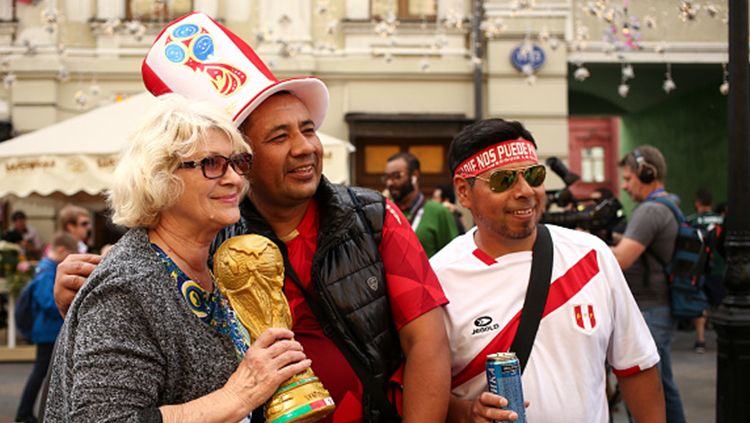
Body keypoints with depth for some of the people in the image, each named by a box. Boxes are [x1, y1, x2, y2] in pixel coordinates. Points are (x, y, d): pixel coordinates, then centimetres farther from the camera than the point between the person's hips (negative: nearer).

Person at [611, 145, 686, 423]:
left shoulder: (650, 211, -17)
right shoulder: (670, 206, 15)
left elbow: (620, 260, -24)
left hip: (649, 312, -10)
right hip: (662, 308, 10)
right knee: (663, 385, 17)